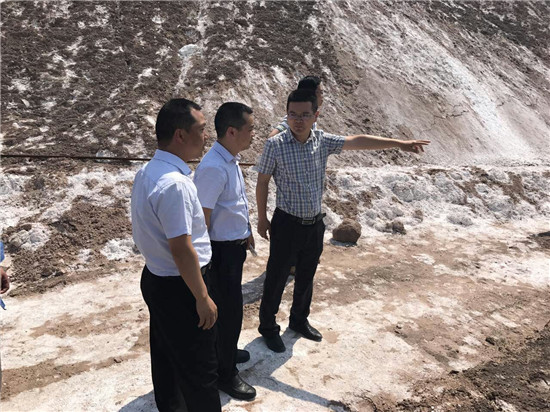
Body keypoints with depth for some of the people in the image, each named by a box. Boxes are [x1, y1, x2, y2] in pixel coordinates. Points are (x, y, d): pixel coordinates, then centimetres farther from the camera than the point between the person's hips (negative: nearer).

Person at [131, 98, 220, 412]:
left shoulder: (148, 171, 3)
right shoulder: (175, 184, -28)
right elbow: (181, 249, -27)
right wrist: (203, 297, -17)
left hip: (156, 279, 10)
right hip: (178, 289, -10)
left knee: (166, 356, 26)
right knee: (199, 369, 9)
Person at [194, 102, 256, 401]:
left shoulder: (231, 159, 4)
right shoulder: (213, 168, -27)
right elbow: (202, 218, -25)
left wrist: (246, 230, 22)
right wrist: (207, 261, -20)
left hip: (235, 245, 9)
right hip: (221, 250, -9)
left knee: (228, 305, 25)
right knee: (228, 310, 5)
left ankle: (225, 351, 48)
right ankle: (225, 374, 26)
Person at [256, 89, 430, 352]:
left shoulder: (323, 141, -2)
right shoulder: (275, 145, -14)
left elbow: (357, 141, -5)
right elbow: (262, 183, -6)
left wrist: (398, 143, -9)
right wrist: (262, 219, -2)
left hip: (315, 223, 5)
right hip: (287, 224, -4)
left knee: (306, 277, 20)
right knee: (276, 278, 8)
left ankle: (299, 320, 42)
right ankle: (268, 326, 29)